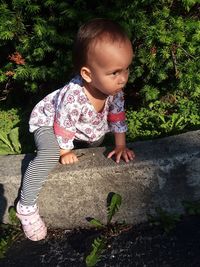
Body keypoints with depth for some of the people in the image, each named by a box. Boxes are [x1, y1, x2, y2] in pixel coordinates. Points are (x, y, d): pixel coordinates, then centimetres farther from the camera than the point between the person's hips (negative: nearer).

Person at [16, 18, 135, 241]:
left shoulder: (114, 88, -23)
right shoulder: (73, 97, -43)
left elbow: (117, 116, -7)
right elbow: (63, 127, -27)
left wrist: (120, 146, -1)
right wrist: (65, 151, -11)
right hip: (48, 121, -7)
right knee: (49, 155, -30)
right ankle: (26, 207, -16)